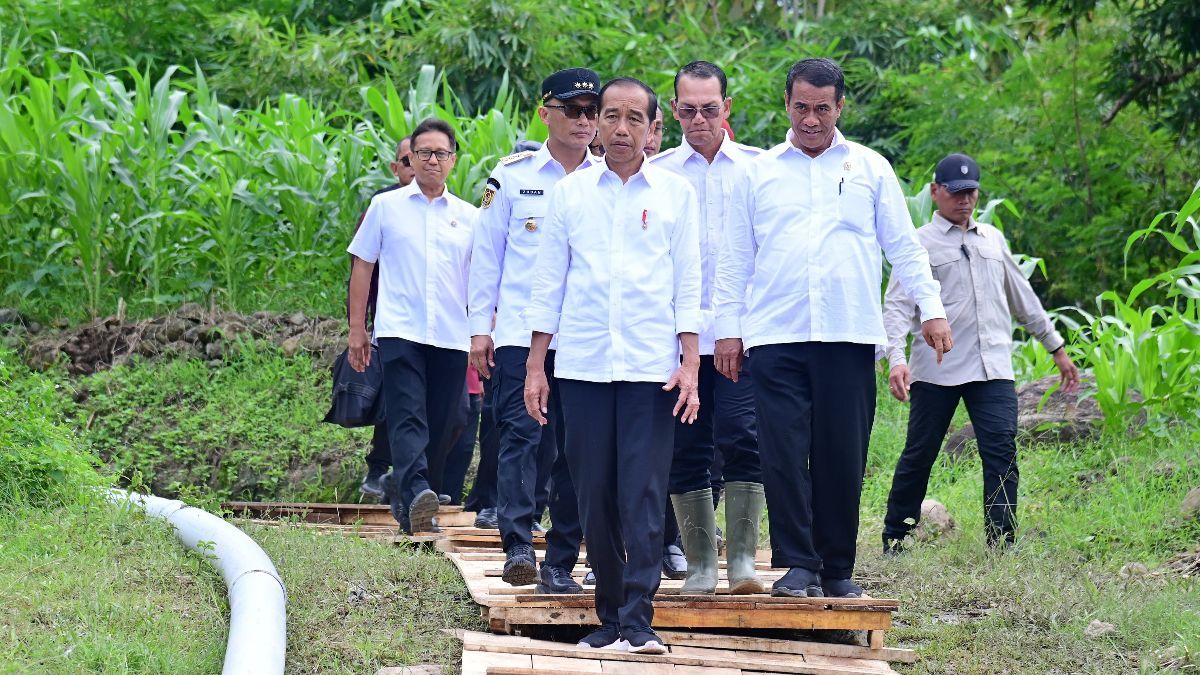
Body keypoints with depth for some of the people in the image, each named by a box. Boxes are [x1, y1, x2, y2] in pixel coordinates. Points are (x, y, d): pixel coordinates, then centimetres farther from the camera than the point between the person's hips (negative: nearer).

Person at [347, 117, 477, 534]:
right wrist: (356, 328, 6)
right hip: (399, 331, -3)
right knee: (407, 417, -18)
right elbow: (363, 265, 11)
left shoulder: (468, 217, 13)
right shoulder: (386, 206, 9)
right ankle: (415, 493, -35)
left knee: (440, 426, 3)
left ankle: (408, 501, 14)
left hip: (451, 336, 3)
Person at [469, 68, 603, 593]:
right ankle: (518, 545, -20)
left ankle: (561, 562, 8)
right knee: (523, 432, -14)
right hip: (522, 330, -2)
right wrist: (480, 328, 3)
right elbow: (486, 253, 8)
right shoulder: (513, 175, 5)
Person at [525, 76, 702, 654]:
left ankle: (637, 620, -8)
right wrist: (535, 366, 6)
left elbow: (687, 285, 6)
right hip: (582, 364, 2)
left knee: (643, 496, -8)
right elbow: (548, 282, 11)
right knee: (594, 494, 3)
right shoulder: (569, 192, 10)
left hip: (651, 367, -2)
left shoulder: (675, 194, 7)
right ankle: (608, 616, 11)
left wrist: (690, 363, -3)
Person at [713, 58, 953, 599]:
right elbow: (734, 258, 13)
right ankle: (797, 565, -2)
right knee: (784, 452, -7)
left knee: (843, 455, 0)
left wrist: (931, 308, 1)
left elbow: (903, 246, 11)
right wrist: (727, 327, 7)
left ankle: (838, 569, 10)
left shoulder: (870, 169, 11)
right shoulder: (758, 173, 12)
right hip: (775, 336, 0)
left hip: (850, 334, 0)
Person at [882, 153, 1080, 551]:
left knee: (1002, 451, -9)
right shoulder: (919, 244, 2)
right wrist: (896, 360, -21)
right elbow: (897, 306, -6)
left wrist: (1057, 348, 24)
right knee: (918, 457, 3)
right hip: (936, 370, -3)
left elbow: (1023, 298, 26)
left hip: (993, 369, 4)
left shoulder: (993, 239, 18)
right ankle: (893, 540, 16)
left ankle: (1001, 544, -9)